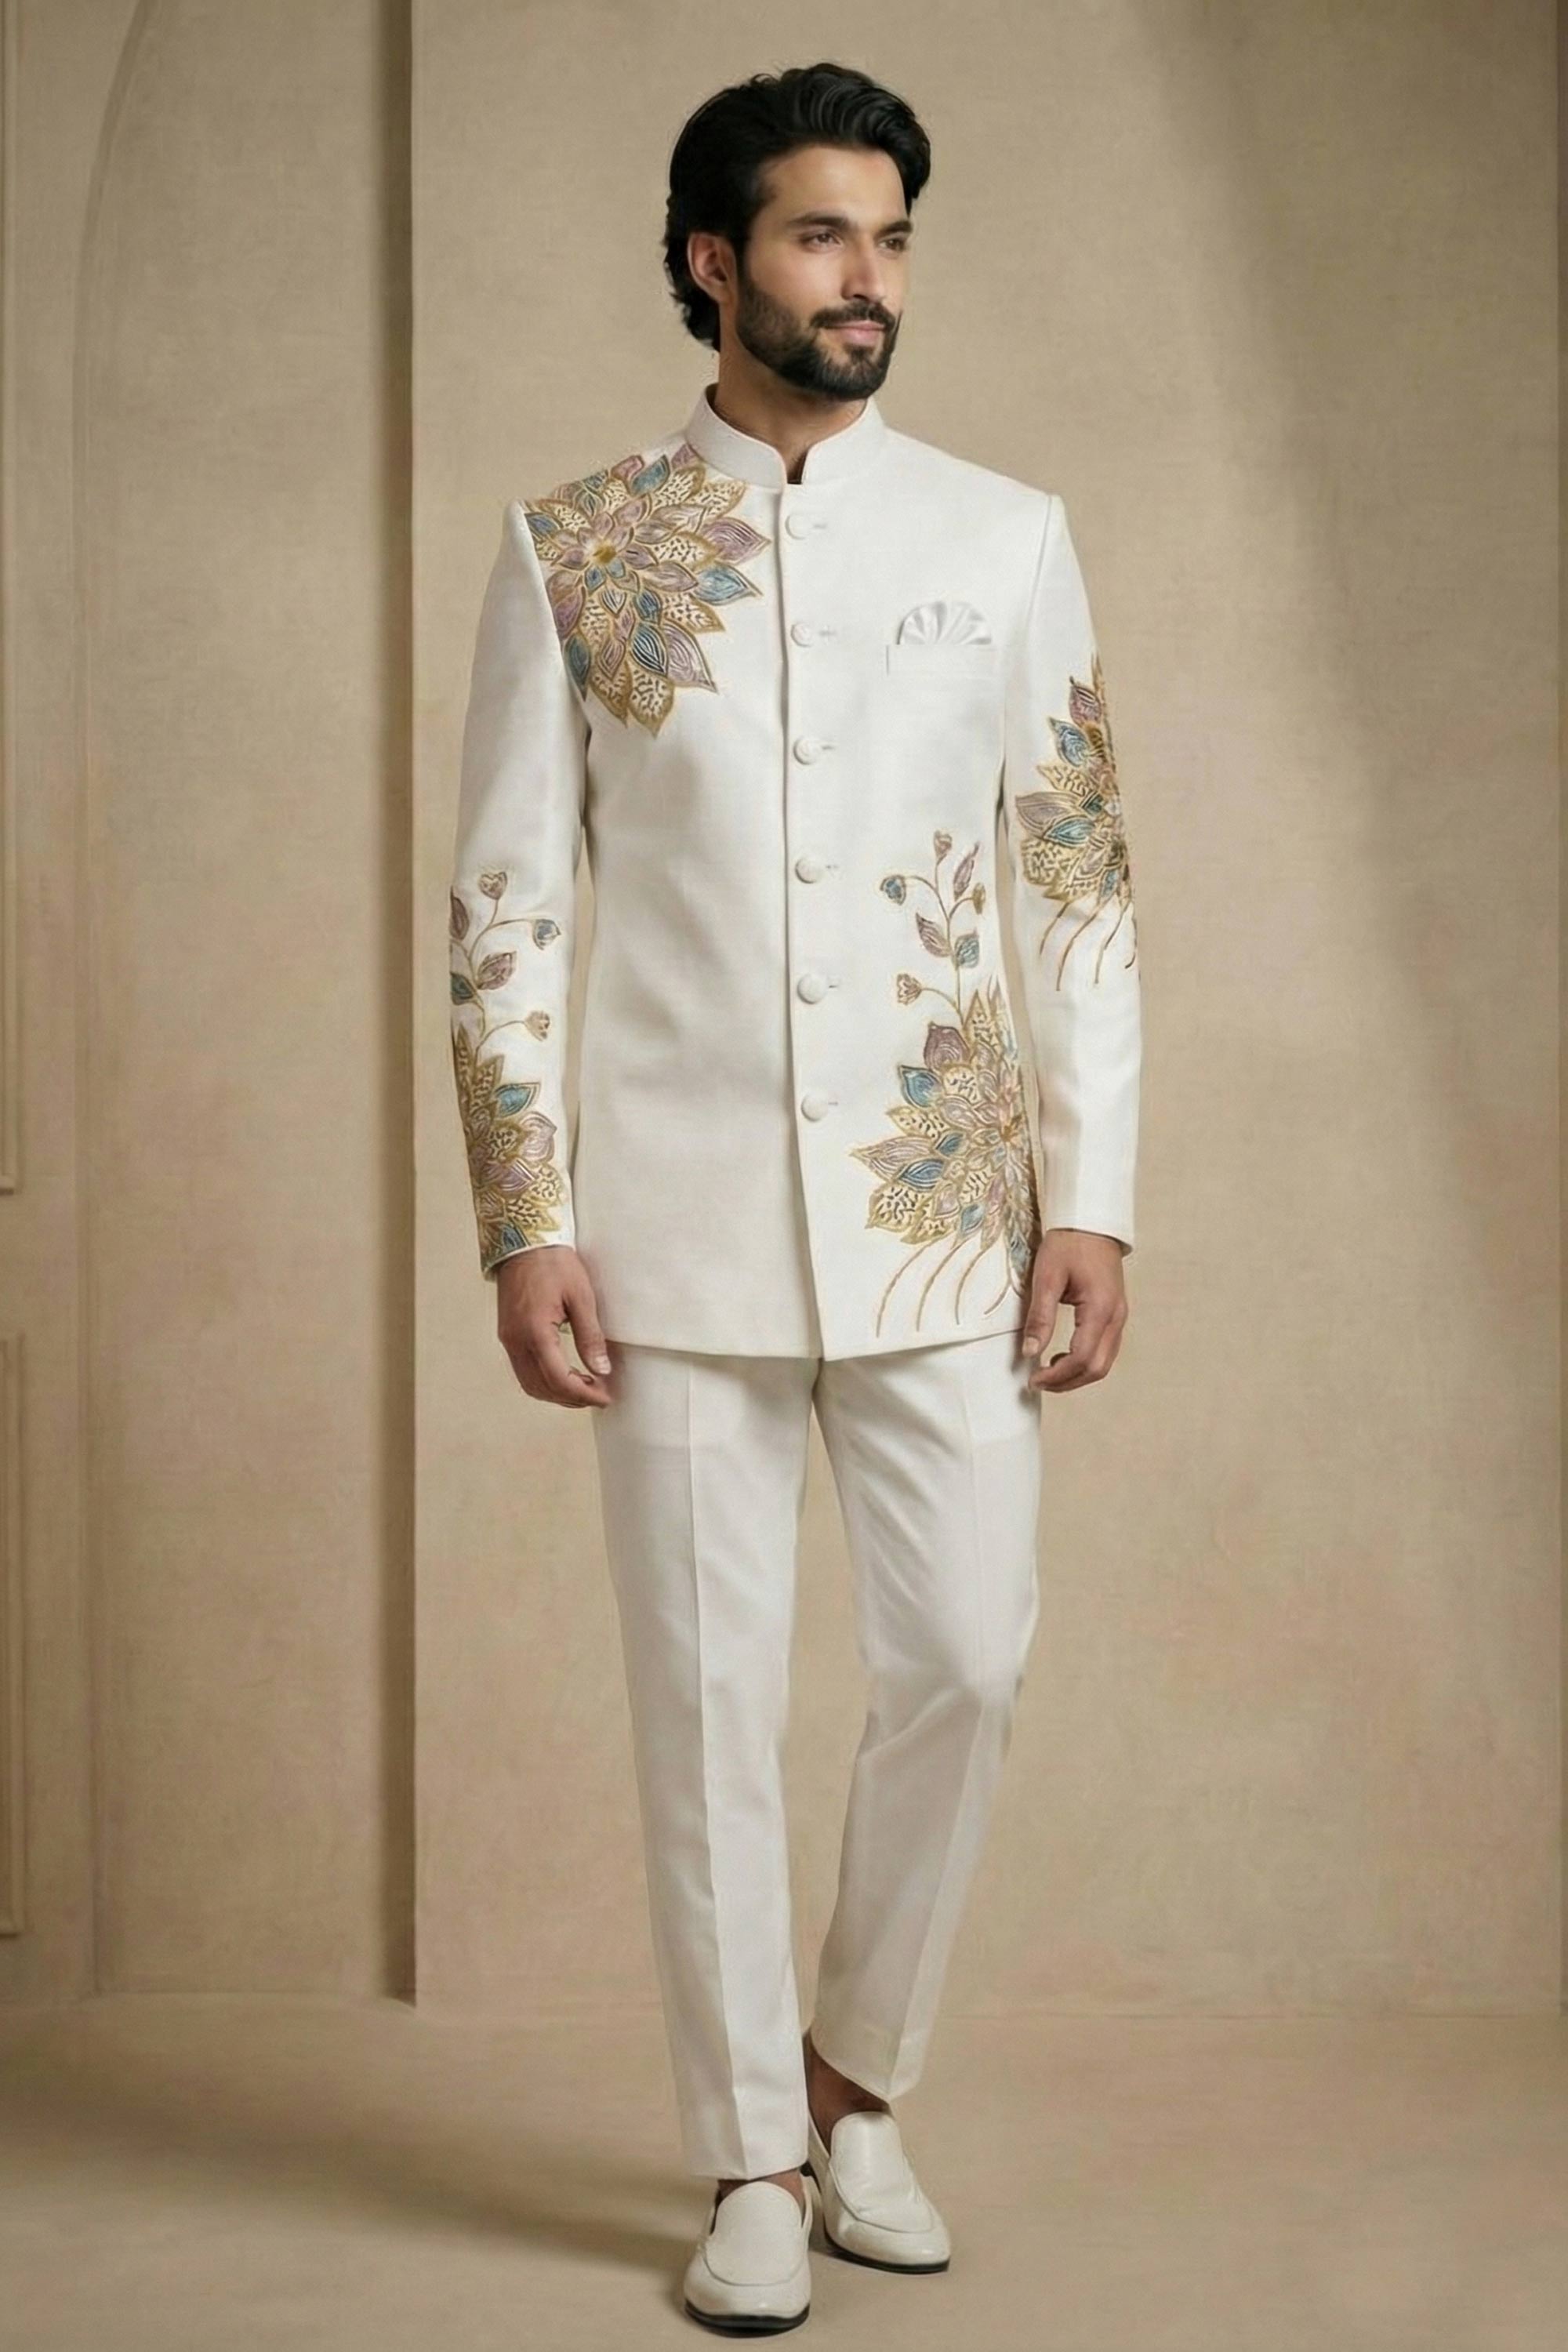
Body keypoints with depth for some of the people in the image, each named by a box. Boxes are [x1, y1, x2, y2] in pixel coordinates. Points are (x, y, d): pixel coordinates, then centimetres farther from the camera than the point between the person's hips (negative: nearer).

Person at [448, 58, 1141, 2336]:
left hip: (946, 1211, 1)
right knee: (707, 1694, 4)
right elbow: (505, 905, 2)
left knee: (964, 1660, 1)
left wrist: (1092, 1197, -2)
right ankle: (752, 2165, 19)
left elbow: (1084, 888, 6)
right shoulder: (571, 547, 3)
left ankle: (860, 2082, 26)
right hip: (681, 1223, -1)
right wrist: (527, 1226, -5)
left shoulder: (1007, 537, 6)